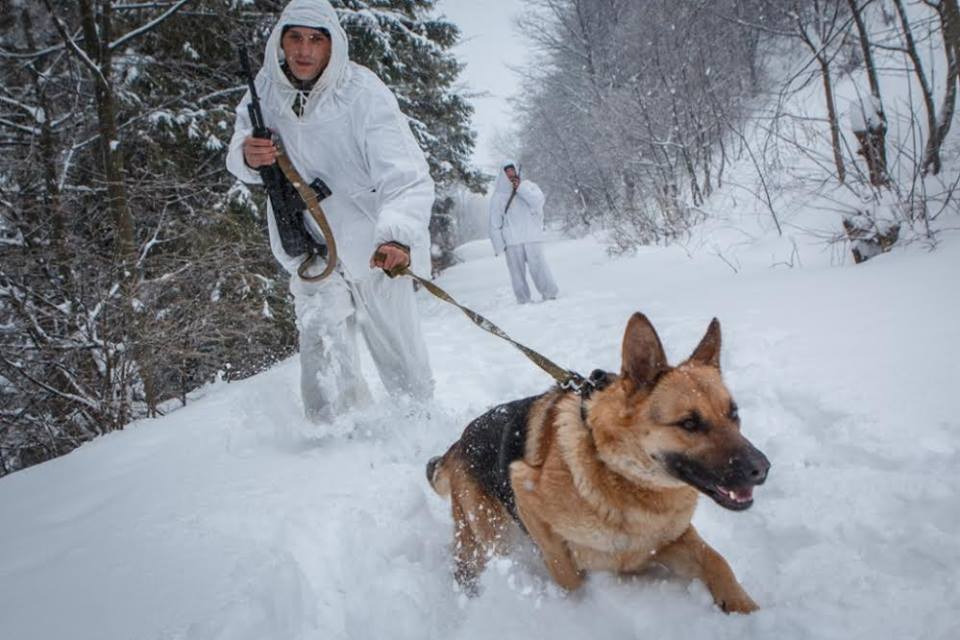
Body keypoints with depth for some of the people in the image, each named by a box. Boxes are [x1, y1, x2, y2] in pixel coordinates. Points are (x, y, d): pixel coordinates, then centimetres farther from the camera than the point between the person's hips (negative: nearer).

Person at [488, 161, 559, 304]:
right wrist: (499, 244, 0)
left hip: (532, 238, 0)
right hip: (512, 242, 1)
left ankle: (550, 296, -1)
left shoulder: (529, 186, 9)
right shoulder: (498, 196, 6)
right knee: (517, 272, 0)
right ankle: (523, 301, 5)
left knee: (539, 267, -8)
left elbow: (539, 201, -10)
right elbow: (495, 224, 7)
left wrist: (521, 188, -10)